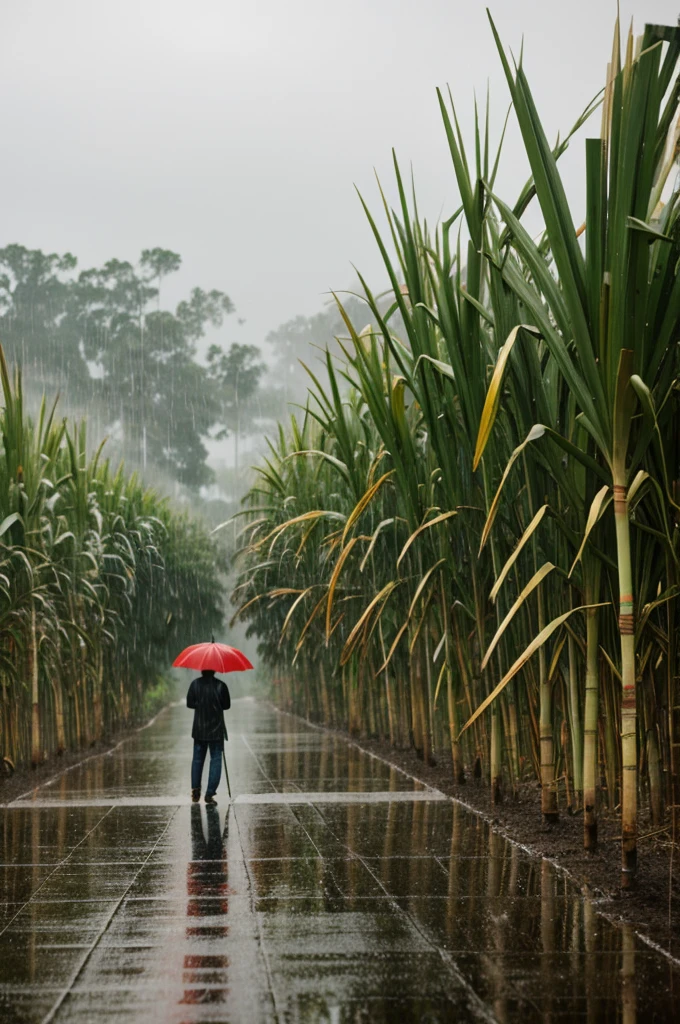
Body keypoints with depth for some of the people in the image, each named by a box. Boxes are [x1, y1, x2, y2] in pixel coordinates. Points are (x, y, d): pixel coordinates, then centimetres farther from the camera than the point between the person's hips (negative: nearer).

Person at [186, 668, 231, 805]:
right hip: (216, 729, -2)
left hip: (199, 728, 2)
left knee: (197, 759, 16)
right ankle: (210, 794, -4)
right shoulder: (220, 685, -9)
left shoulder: (195, 684, -5)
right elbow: (227, 705, -2)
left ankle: (195, 790, 12)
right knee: (216, 760, 3)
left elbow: (189, 703, -3)